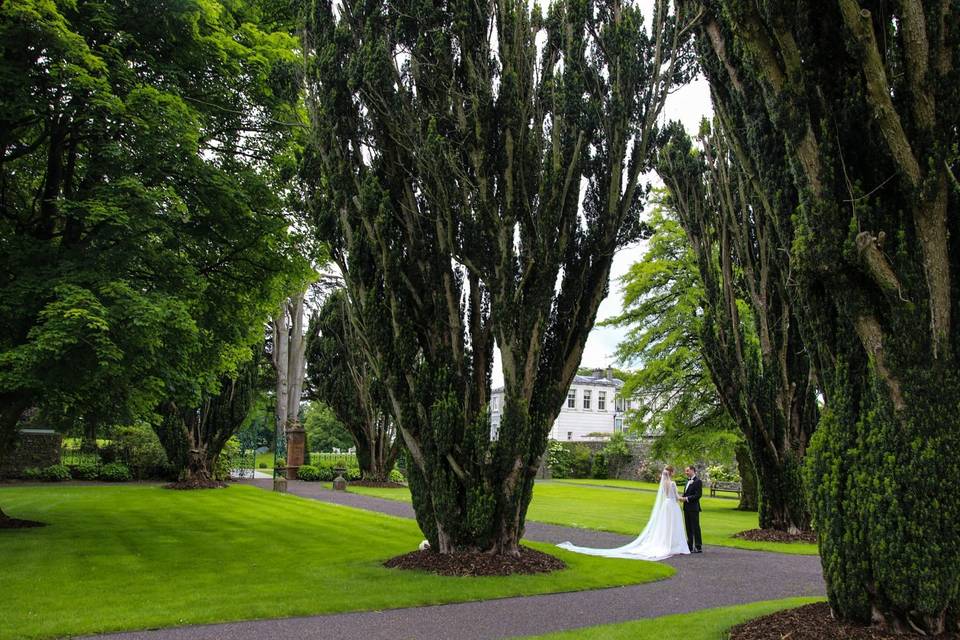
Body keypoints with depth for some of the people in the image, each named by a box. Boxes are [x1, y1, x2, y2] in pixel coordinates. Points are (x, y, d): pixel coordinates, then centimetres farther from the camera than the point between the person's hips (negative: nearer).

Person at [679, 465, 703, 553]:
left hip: (693, 508, -9)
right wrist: (682, 497, 0)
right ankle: (690, 547, 19)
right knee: (689, 528, 12)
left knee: (695, 528, -3)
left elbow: (698, 495, -18)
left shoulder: (697, 481, -12)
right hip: (687, 508, 9)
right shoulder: (688, 481, 16)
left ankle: (698, 547, 4)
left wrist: (686, 498, -18)